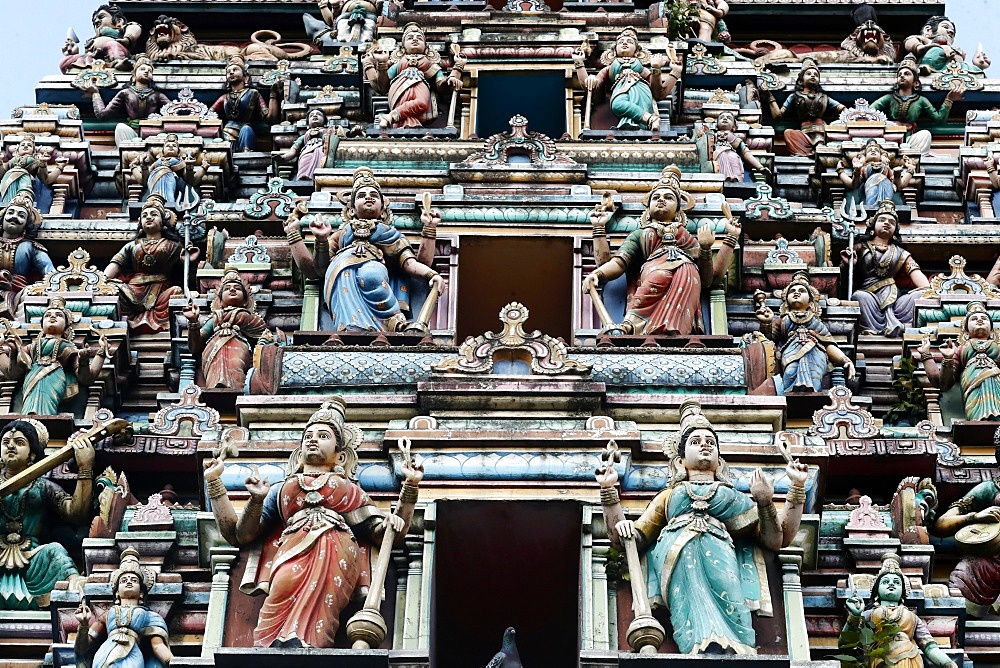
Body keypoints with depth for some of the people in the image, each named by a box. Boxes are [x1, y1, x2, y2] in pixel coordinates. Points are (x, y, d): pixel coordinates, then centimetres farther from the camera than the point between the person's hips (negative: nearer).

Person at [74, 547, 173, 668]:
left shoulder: (150, 616, 24)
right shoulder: (107, 615, 30)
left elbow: (158, 645, 9)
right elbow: (82, 649, 24)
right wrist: (84, 625, 6)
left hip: (132, 658, -1)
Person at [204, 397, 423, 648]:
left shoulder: (352, 491, 36)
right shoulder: (280, 490, 37)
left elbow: (385, 535, 19)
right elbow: (238, 535, 22)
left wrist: (410, 487, 9)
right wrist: (214, 482, 17)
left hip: (337, 551, -1)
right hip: (293, 549, 1)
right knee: (287, 584, -37)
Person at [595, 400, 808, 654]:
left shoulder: (739, 499, 39)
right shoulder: (668, 497, 40)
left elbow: (777, 540, 22)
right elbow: (622, 539, 26)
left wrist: (798, 486, 15)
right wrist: (608, 489, 16)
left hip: (719, 547, 1)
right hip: (676, 547, 0)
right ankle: (710, 645, -64)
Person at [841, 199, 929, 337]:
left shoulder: (900, 253, 24)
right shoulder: (860, 248, 19)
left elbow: (916, 274, 8)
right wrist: (849, 264, -12)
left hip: (894, 301, 3)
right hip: (869, 297, -3)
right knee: (860, 296, -36)